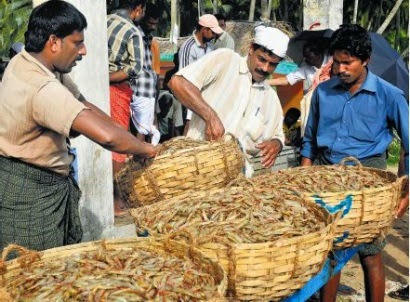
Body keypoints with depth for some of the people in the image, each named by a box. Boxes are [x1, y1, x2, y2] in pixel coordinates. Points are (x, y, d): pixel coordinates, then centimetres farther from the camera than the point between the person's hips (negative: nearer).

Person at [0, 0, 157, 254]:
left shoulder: (25, 63, 2)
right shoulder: (42, 88, -30)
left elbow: (85, 106, 8)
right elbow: (106, 136, -37)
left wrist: (130, 138, 2)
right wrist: (146, 150, -18)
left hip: (46, 185, 10)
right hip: (31, 193, -10)